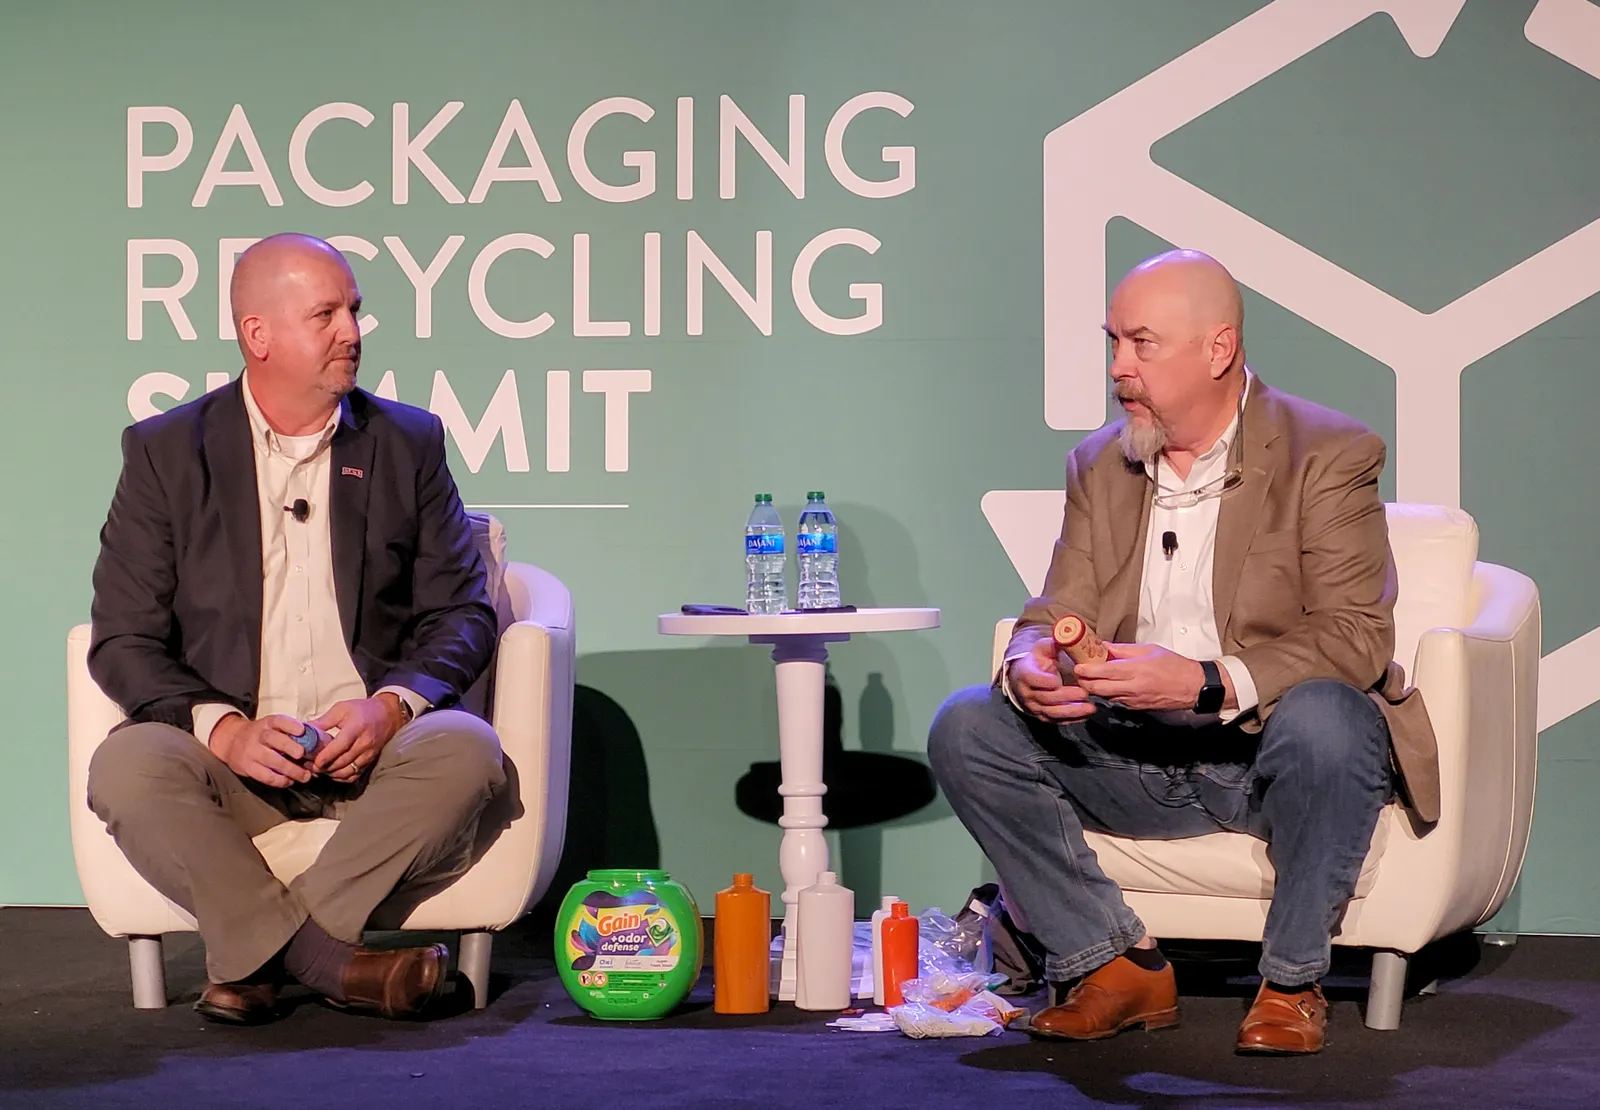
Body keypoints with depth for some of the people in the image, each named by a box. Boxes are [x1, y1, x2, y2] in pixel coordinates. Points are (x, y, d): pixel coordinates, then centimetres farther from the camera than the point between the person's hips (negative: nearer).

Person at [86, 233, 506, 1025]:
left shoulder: (409, 444, 12)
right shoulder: (165, 452, 7)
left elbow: (462, 612, 8)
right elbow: (123, 640, 1)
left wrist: (392, 705, -13)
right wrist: (224, 729, -18)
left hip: (377, 748, 1)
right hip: (229, 752, -1)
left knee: (465, 750, -30)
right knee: (127, 767, -31)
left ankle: (255, 952, -24)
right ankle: (333, 961, -27)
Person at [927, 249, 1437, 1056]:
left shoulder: (1328, 456, -8)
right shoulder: (1100, 464, 9)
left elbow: (1358, 640, -18)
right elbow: (1058, 615, 8)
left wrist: (1208, 683, -33)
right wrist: (1029, 667, -18)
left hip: (1270, 748, -5)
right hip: (1138, 760, 5)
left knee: (1322, 716, -38)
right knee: (965, 728, -14)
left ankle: (1291, 981, -16)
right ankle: (1117, 967, -7)